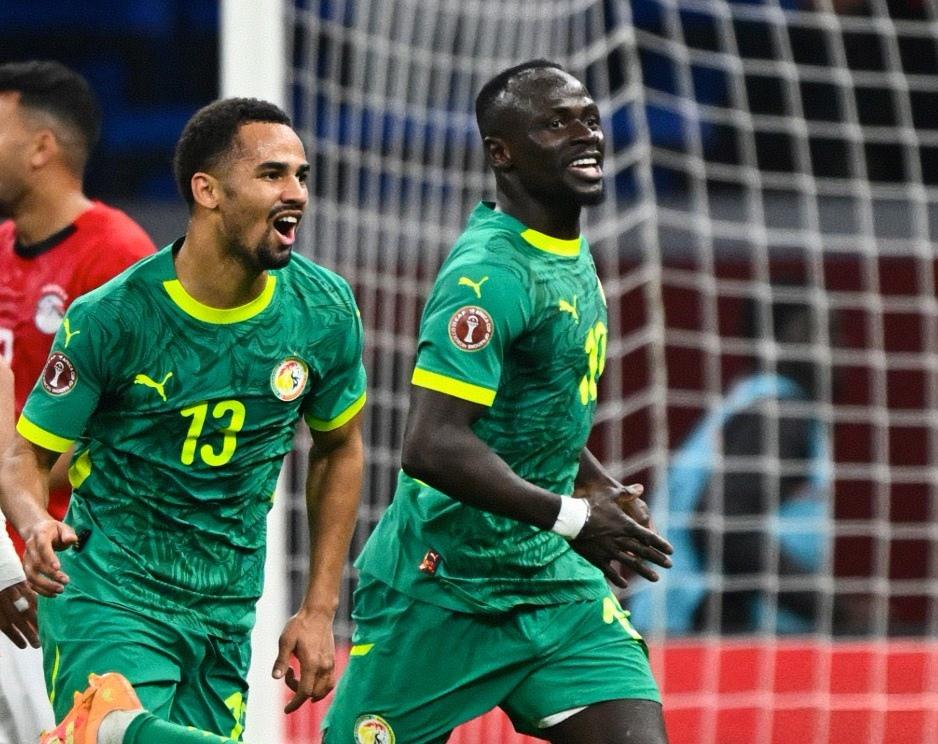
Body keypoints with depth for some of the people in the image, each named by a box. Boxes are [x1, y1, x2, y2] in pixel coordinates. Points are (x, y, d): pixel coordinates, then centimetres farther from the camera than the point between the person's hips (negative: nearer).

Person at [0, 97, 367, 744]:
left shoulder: (325, 312, -3)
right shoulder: (110, 319, -14)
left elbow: (339, 449, 12)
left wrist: (319, 611, 8)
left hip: (227, 610, 5)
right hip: (108, 589, -5)